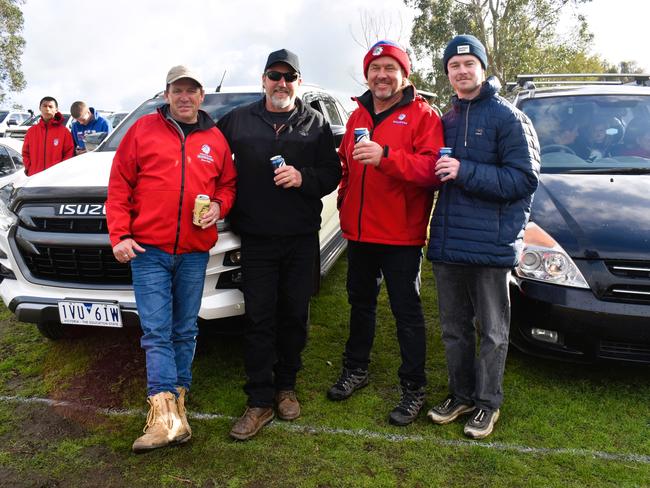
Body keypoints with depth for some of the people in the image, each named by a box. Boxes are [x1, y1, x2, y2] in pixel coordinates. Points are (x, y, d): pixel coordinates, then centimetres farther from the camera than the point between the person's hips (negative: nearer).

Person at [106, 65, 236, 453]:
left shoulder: (216, 139, 9)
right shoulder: (144, 130, 3)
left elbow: (228, 183, 17)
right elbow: (119, 184, 2)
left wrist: (219, 206, -6)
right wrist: (120, 235, -5)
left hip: (195, 252, 3)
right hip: (148, 248, -2)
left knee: (185, 331, 10)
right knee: (157, 331, -5)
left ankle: (176, 404, 23)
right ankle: (167, 416, -5)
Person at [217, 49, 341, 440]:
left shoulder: (316, 123, 7)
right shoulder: (238, 120, 8)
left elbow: (332, 173, 3)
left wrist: (303, 177, -15)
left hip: (302, 238, 1)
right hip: (256, 238, 0)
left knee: (295, 315, 9)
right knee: (259, 318, 0)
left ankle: (286, 386, 27)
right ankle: (260, 401, 10)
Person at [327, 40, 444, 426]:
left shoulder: (423, 115, -7)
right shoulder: (358, 116, 13)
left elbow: (432, 169, -21)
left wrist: (385, 156, -33)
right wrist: (345, 200, 9)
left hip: (401, 235, -6)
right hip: (359, 232, 7)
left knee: (407, 312, 2)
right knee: (360, 302, 19)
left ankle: (414, 389, 16)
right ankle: (356, 369, 37)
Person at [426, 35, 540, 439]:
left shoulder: (509, 118, -4)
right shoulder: (446, 120, 14)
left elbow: (524, 179, -14)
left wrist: (466, 172, -21)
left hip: (491, 243, -6)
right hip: (447, 243, 6)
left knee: (492, 333, 8)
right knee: (454, 329, 15)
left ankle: (488, 402, 24)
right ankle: (461, 396, 31)